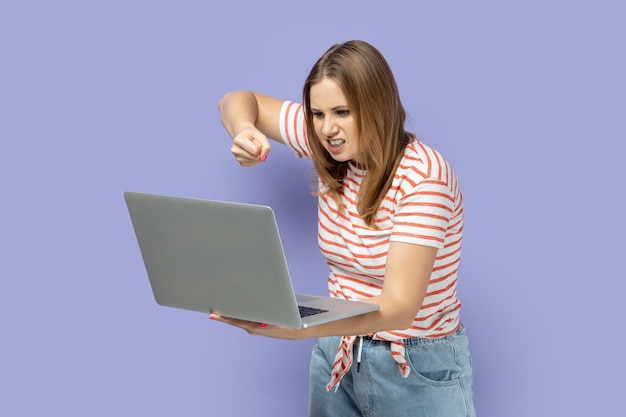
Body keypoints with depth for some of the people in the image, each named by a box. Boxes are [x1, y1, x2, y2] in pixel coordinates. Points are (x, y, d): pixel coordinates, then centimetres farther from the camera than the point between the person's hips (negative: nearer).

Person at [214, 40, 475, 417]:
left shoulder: (423, 175, -23)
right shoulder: (328, 144, -6)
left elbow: (399, 306, -31)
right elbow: (238, 101, 8)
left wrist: (294, 327, -45)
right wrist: (244, 132, -16)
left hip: (418, 371, -5)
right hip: (338, 356, 5)